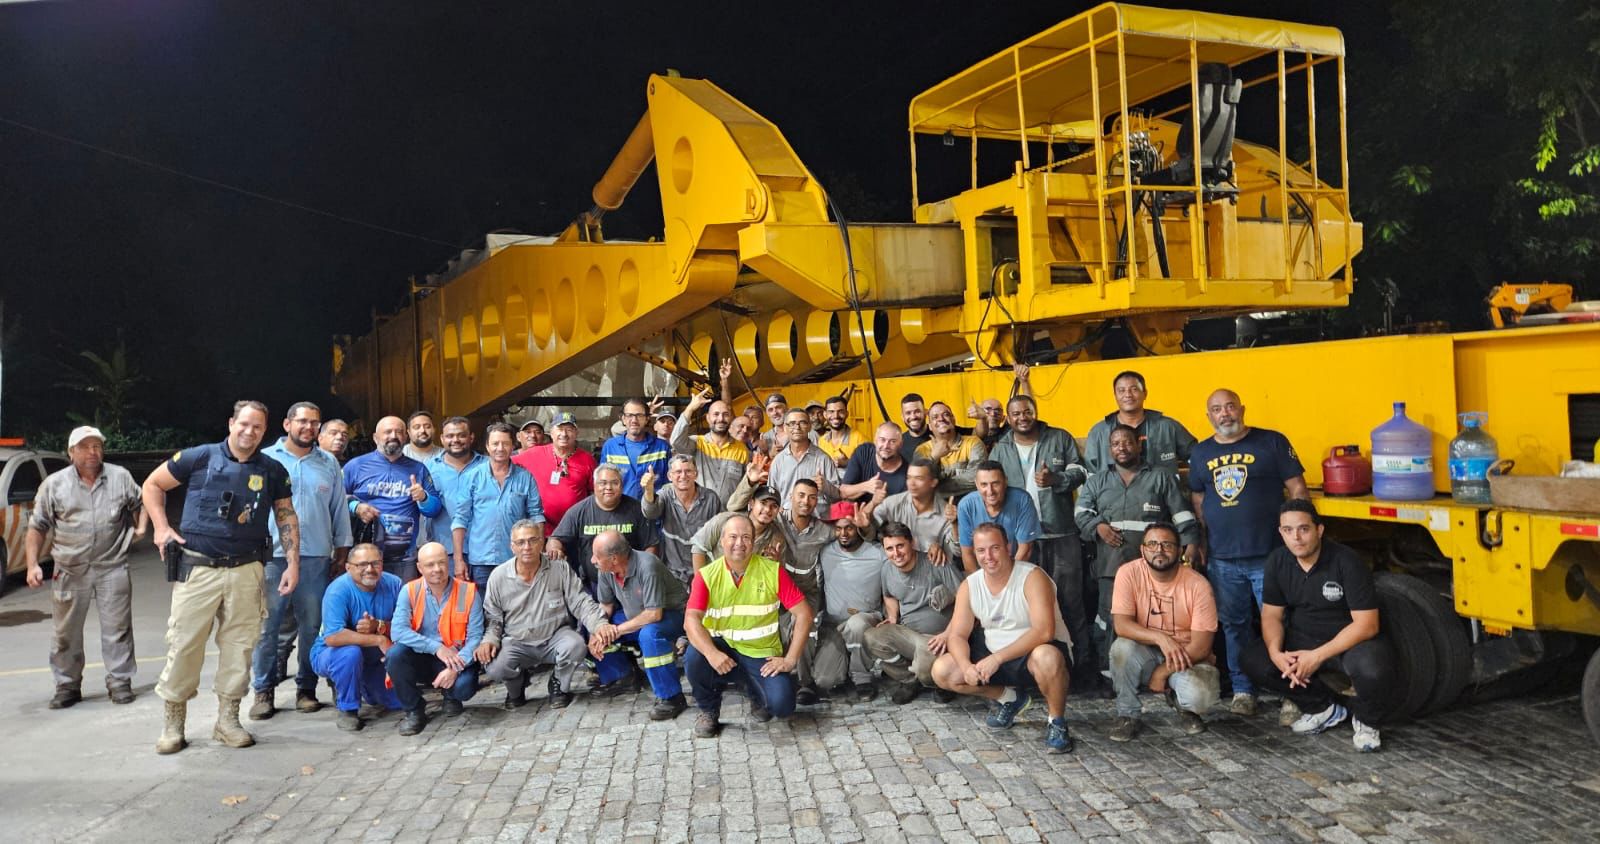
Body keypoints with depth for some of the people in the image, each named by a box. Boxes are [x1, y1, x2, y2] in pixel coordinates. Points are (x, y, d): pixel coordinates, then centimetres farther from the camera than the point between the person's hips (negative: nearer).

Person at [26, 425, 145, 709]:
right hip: (69, 571, 1)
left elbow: (141, 502, 19)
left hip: (112, 568, 0)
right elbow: (37, 527, 5)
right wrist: (32, 564, -3)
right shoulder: (54, 484, 2)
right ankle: (67, 686, 20)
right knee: (66, 631, 8)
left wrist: (141, 527, 1)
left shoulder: (120, 477, 4)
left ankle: (119, 682, 12)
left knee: (117, 628, 2)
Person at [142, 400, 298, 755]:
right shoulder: (199, 458, 0)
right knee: (184, 643, -1)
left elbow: (287, 516, 12)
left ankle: (228, 718, 18)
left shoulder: (272, 471, 8)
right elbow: (152, 485, 10)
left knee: (239, 645, 6)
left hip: (246, 570, 2)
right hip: (197, 568, -2)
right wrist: (162, 528, -1)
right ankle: (172, 722, 13)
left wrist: (292, 563, 4)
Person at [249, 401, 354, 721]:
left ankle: (306, 688, 17)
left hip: (317, 559, 2)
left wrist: (342, 551, 12)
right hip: (272, 557, -2)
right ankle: (263, 691, 10)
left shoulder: (329, 464, 11)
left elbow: (339, 510, 14)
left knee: (311, 627, 6)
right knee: (267, 627, -1)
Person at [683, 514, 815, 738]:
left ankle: (756, 692, 18)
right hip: (722, 648, 1)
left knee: (782, 705, -22)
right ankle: (708, 711, 2)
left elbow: (804, 614, -9)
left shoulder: (773, 571, -9)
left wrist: (790, 659, -15)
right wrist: (711, 653, -35)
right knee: (693, 658, -31)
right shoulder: (707, 575, -7)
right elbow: (691, 620, -18)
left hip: (762, 654, 0)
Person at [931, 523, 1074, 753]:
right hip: (994, 658, 6)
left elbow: (1044, 631, -30)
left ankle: (1057, 722, -11)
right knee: (942, 671, -9)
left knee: (1046, 657, -40)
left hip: (1033, 653, -6)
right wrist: (966, 666, -24)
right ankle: (1009, 698, 14)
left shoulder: (1032, 577, -19)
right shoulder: (969, 586, -2)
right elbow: (957, 635, -2)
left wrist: (997, 658, -33)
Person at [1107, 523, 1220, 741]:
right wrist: (1160, 637, -36)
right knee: (1122, 647, -32)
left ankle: (1185, 707, 9)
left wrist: (1163, 671, -18)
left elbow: (1201, 646, -15)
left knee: (1201, 695, -32)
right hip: (1146, 655, 1)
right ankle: (1127, 714, -8)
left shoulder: (1198, 584, -15)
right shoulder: (1129, 573, -13)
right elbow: (1121, 625, -21)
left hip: (1188, 658, -1)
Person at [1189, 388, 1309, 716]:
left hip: (1269, 557, -4)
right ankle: (1242, 690, 21)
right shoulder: (1200, 453, 12)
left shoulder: (1272, 443, -1)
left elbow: (1297, 489, -1)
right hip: (1222, 561, 4)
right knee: (1233, 625, 10)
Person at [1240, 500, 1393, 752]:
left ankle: (1366, 720, -1)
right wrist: (1276, 652, -22)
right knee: (1252, 659, -16)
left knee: (1372, 669, -37)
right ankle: (1324, 708, 3)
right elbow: (1271, 615, -1)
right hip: (1302, 640, 5)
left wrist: (1318, 656, -28)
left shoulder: (1346, 562, -21)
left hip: (1351, 641, -5)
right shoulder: (1277, 561, -6)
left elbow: (1366, 624, -22)